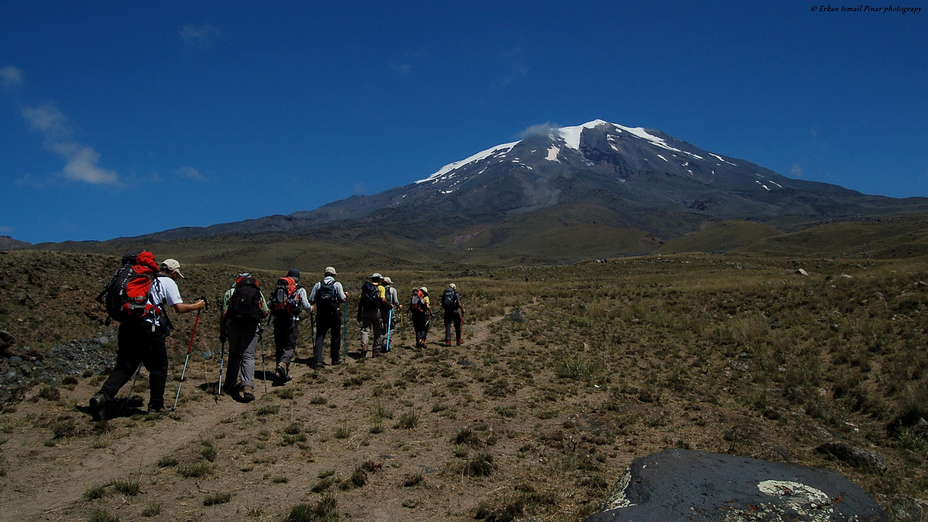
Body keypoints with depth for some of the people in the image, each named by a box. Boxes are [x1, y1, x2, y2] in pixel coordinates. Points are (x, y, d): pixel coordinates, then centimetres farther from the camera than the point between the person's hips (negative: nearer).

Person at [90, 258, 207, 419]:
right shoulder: (168, 282, 4)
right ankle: (156, 406, 14)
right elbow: (180, 308, -3)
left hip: (127, 325, 6)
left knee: (124, 366, 7)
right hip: (149, 329, -6)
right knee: (159, 367, 8)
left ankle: (103, 395, -14)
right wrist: (197, 306, 11)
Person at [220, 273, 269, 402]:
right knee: (248, 357, 0)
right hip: (252, 328, 0)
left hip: (233, 326, 0)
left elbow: (224, 313, 3)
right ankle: (247, 386, -16)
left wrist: (222, 332, 8)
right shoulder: (258, 293, 16)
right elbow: (265, 313, 12)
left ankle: (230, 384, 25)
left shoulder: (230, 292, 12)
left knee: (234, 354, 19)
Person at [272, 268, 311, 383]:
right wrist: (311, 309, 21)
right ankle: (283, 364, -27)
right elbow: (305, 306, 0)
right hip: (292, 321, -3)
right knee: (290, 346, 0)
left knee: (279, 346, 12)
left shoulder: (278, 287, 12)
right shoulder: (300, 289, 3)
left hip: (278, 320, 3)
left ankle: (283, 374, 14)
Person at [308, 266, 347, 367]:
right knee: (336, 336, 13)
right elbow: (343, 299, -6)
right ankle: (335, 358, 22)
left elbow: (311, 301, 4)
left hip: (321, 314, 2)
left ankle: (317, 361, -9)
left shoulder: (318, 285, 5)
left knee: (320, 336, 3)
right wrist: (346, 296, 14)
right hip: (334, 314, -2)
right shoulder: (337, 284, -1)